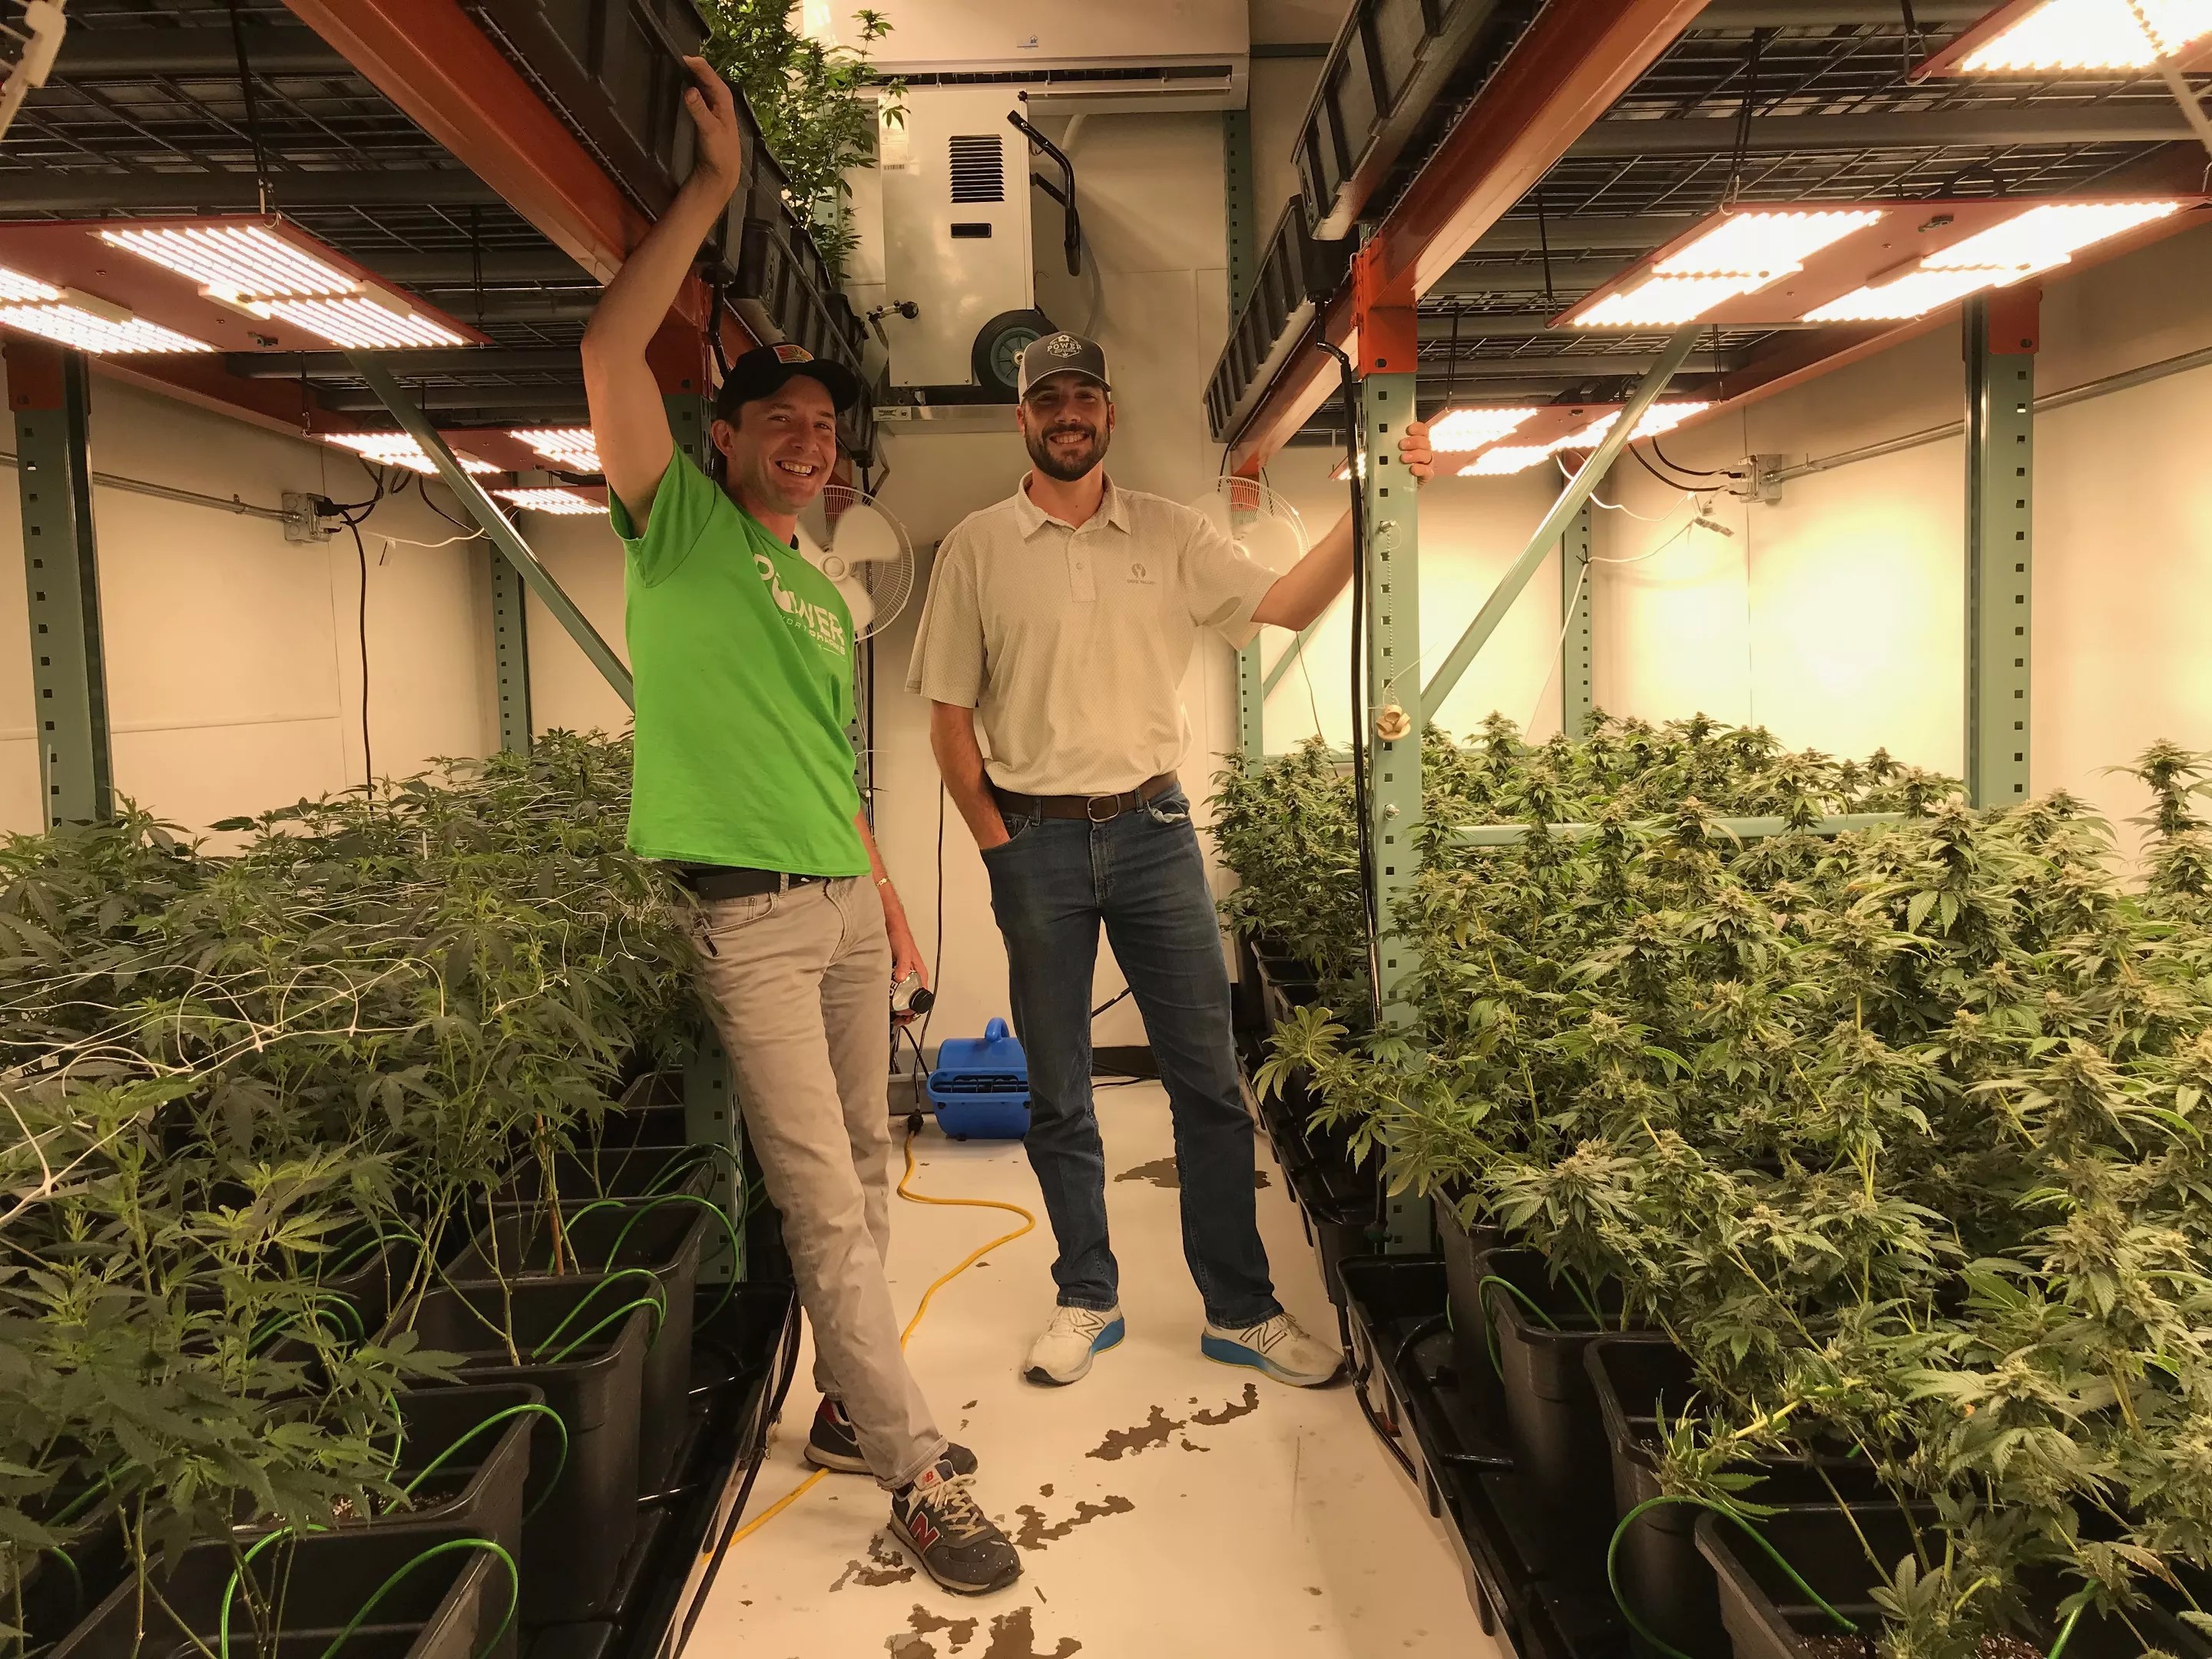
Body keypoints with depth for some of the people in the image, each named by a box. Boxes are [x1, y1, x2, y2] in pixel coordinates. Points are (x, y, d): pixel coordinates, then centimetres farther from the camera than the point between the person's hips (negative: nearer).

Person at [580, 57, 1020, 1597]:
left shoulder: (825, 592, 18)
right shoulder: (681, 523, -1)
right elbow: (610, 349, -15)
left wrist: (886, 888, 19)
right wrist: (716, 185, -10)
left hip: (847, 907, 7)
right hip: (744, 916, -7)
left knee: (864, 1177, 14)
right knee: (825, 1204, -4)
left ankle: (849, 1407, 30)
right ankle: (920, 1471, 5)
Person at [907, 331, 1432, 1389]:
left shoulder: (1168, 534, 7)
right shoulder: (977, 548, 2)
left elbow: (1286, 605, 0)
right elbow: (948, 714, 3)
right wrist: (996, 843, -3)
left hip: (1154, 828, 1)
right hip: (1036, 839, -1)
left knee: (1209, 1080, 4)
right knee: (1058, 1095, 8)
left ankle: (1241, 1312, 17)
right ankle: (1088, 1301, 26)